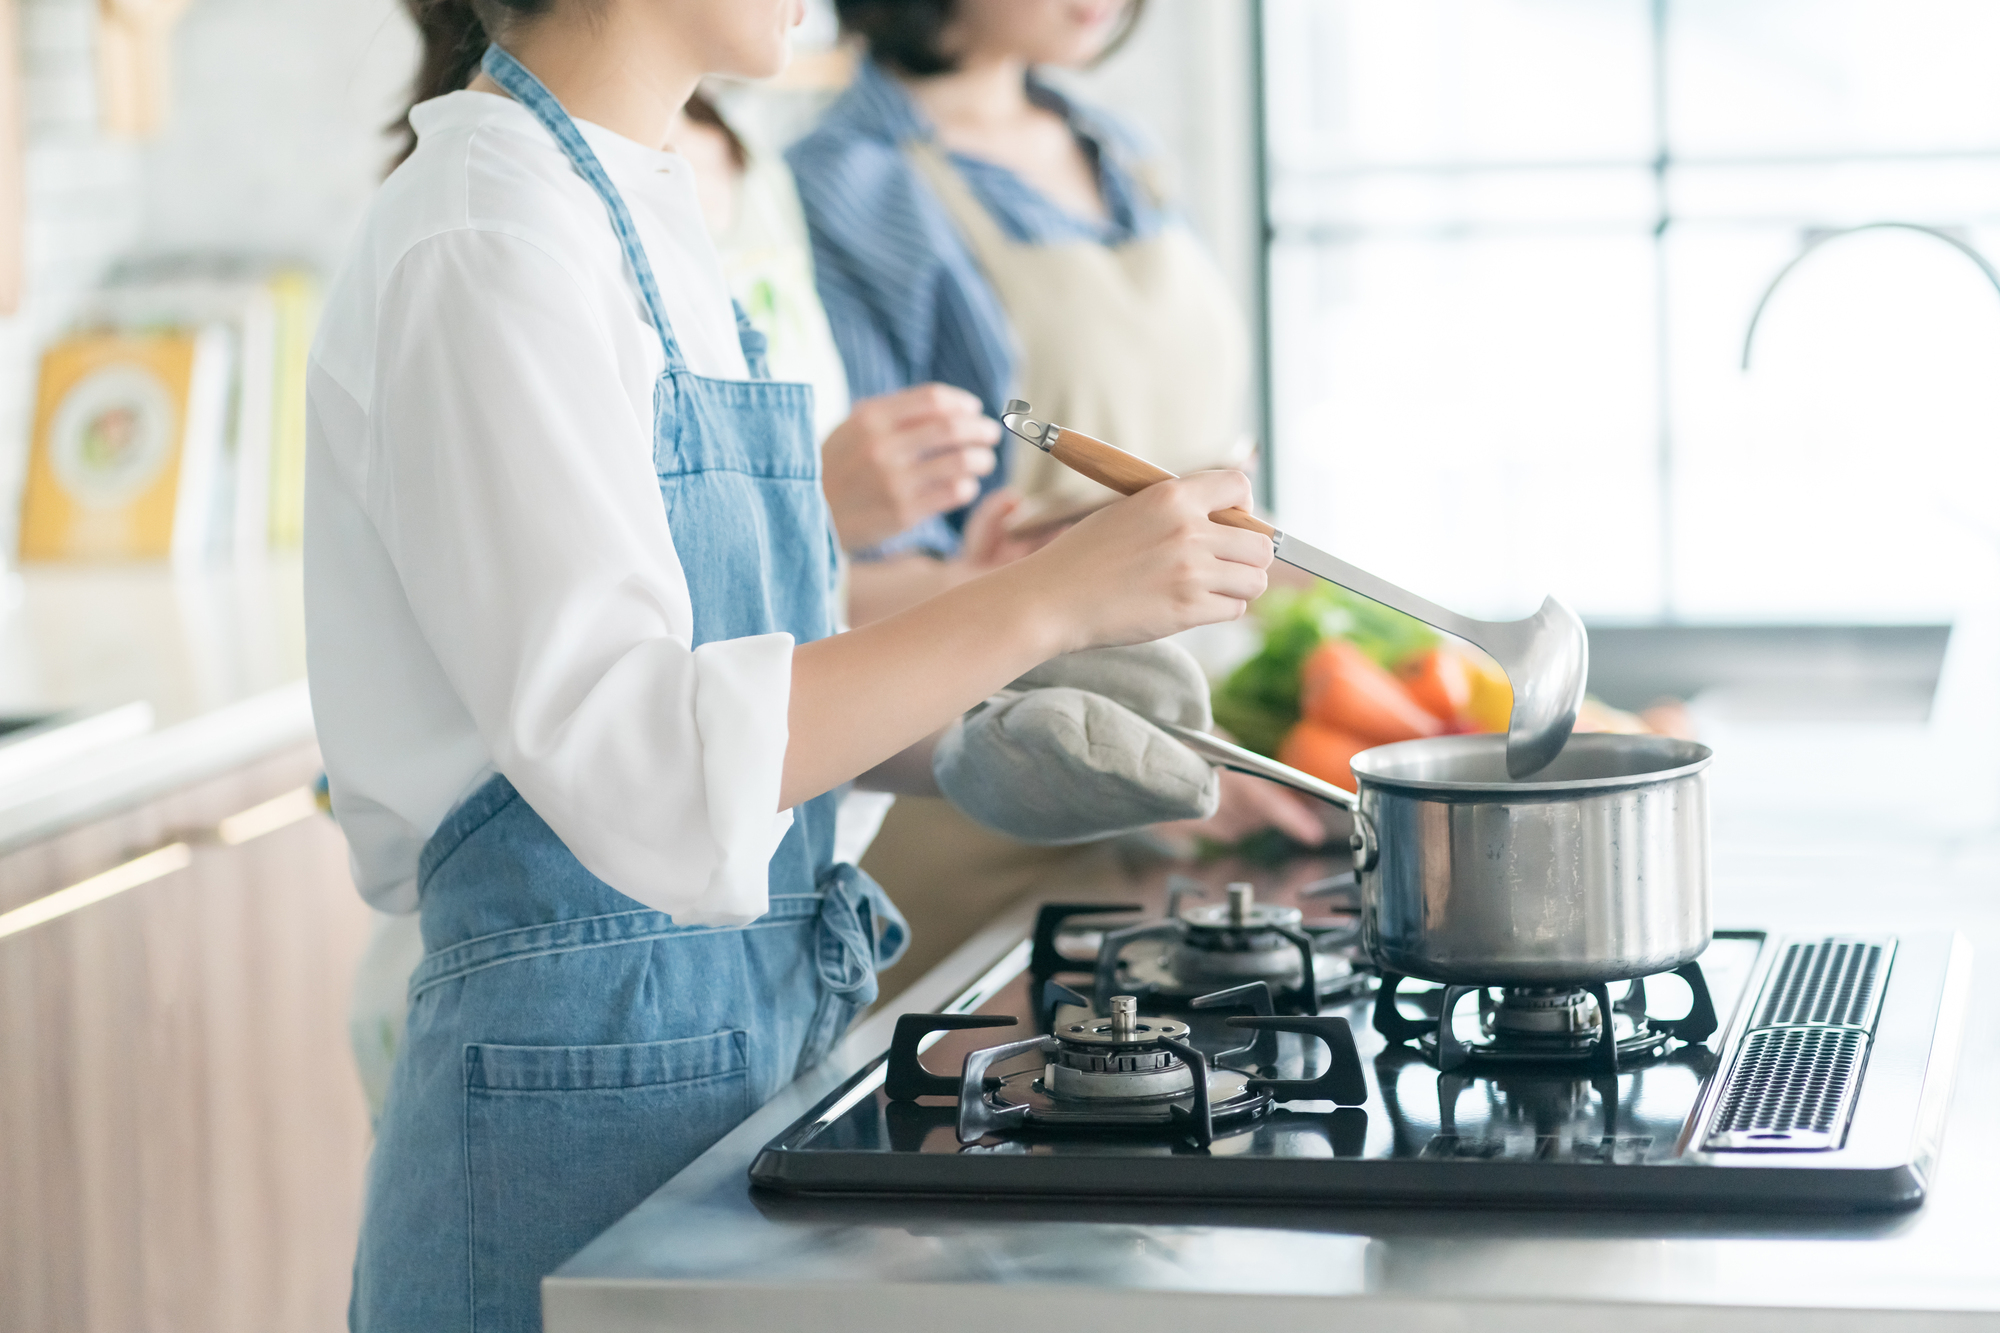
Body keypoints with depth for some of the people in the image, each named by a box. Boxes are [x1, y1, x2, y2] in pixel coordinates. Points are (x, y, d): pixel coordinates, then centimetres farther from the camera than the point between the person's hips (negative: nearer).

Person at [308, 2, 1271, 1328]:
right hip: (587, 1088, -9)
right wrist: (1046, 597, -27)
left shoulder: (629, 212, 12)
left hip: (754, 1041, 9)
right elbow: (620, 757, -26)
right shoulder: (486, 243, -17)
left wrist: (965, 749, 4)